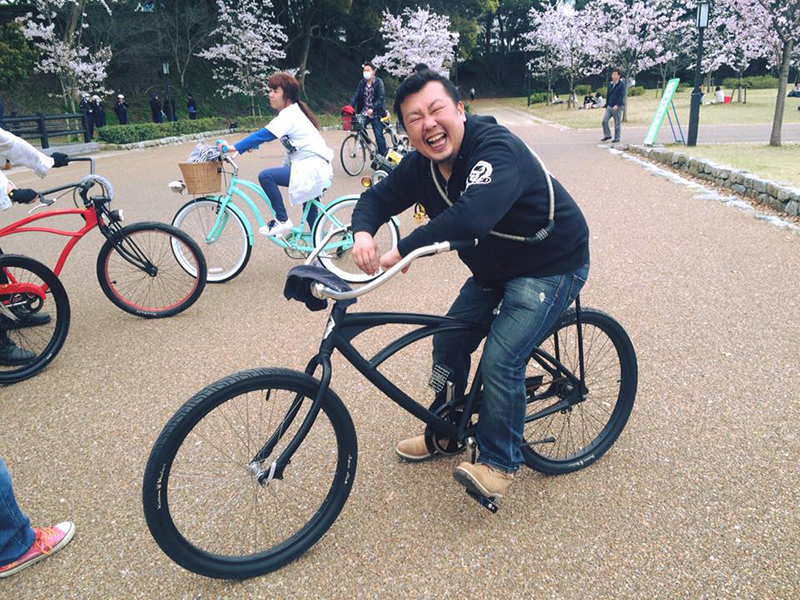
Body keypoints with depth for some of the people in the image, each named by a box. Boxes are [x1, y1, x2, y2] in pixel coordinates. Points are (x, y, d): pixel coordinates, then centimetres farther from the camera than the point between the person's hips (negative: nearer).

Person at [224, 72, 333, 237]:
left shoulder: (289, 115, -16)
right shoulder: (292, 111, 14)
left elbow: (264, 135, -26)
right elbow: (267, 134, 22)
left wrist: (235, 148, -29)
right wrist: (252, 144, 9)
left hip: (311, 169, -11)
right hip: (316, 168, 11)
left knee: (266, 176, -20)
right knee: (311, 214, 19)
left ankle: (282, 220, -9)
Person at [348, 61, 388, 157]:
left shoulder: (378, 82, -7)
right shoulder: (362, 83, 6)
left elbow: (381, 98, -16)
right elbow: (356, 96, 0)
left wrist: (372, 109, -30)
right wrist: (350, 107, -17)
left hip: (376, 113, -4)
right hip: (364, 112, 5)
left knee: (379, 135, -8)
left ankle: (383, 156, 3)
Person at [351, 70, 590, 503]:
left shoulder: (496, 148, -31)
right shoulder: (421, 166, -6)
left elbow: (472, 216, -48)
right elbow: (377, 198, -1)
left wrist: (402, 251, -44)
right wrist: (362, 233, -24)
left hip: (550, 267, -8)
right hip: (494, 270, 8)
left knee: (501, 358, -19)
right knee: (449, 341, 7)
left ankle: (500, 462, 4)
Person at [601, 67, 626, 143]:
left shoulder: (622, 84, -7)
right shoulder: (610, 84, 13)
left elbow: (622, 96, -14)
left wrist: (617, 105, -24)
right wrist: (606, 105, 17)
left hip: (617, 107, -6)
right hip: (609, 107, 6)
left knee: (617, 123, 1)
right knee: (604, 120, -5)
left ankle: (617, 138, 10)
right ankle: (607, 135, 8)